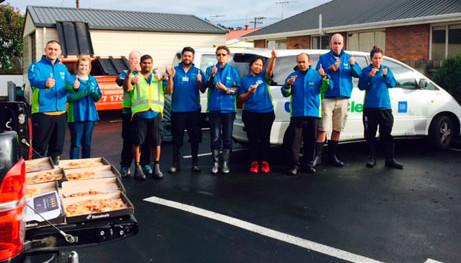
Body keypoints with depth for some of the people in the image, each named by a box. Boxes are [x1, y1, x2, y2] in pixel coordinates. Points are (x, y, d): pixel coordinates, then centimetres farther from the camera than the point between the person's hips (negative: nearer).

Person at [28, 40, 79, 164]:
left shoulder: (63, 68, 13)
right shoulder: (36, 66, -3)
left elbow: (69, 82, 1)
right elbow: (34, 80, -23)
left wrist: (74, 86, -24)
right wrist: (45, 84, -46)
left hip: (60, 112, 5)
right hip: (42, 113, -5)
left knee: (57, 146, 15)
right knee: (39, 148, -3)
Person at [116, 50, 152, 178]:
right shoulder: (125, 73, 8)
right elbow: (119, 81, -14)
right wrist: (131, 80, -34)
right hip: (129, 111, -1)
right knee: (128, 139, 1)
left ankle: (145, 164, 17)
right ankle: (125, 166, 9)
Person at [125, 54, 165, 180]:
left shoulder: (158, 77, 17)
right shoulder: (135, 76, 11)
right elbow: (128, 89, -6)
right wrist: (129, 74, -18)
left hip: (155, 113, 2)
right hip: (139, 113, -2)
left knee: (156, 141, 4)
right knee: (138, 141, -2)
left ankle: (156, 167, 15)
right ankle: (138, 167, 7)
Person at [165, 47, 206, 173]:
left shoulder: (198, 72, 6)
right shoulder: (175, 70, 4)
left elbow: (203, 90, 1)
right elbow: (169, 91, 0)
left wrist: (200, 81, -17)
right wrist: (170, 77, -14)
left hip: (194, 110, 1)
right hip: (177, 110, 0)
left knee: (195, 137, 7)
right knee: (177, 138, 4)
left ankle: (195, 162, 17)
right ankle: (176, 163, 12)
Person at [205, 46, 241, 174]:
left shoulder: (233, 71, 5)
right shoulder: (210, 69, 5)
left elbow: (237, 89, 2)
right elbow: (209, 85, -9)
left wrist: (225, 89, -14)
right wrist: (212, 75, -27)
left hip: (228, 108, 0)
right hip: (214, 107, 0)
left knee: (227, 137, 5)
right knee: (215, 137, 2)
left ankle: (225, 163, 14)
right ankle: (215, 162, 12)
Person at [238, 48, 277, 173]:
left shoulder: (264, 76, 8)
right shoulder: (245, 80, 10)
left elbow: (270, 70, -15)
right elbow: (241, 97, 7)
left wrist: (273, 58, -35)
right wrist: (249, 93, -13)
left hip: (266, 112, 0)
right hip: (250, 113, 0)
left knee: (265, 138, 3)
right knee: (253, 138, 2)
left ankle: (264, 162, 11)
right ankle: (254, 162, 9)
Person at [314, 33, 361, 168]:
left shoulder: (348, 58, 13)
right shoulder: (324, 58, 6)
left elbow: (358, 74, 4)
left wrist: (353, 65, -16)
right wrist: (330, 69, -18)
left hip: (343, 99, 3)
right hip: (327, 99, -3)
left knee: (337, 129, 9)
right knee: (323, 129, -10)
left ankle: (332, 155, 21)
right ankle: (317, 156, -6)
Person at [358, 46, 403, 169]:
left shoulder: (387, 69, 12)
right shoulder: (365, 71, 6)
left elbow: (393, 84, 4)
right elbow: (361, 86, -3)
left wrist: (386, 76, -14)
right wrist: (370, 76, -17)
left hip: (385, 107, 1)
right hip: (370, 107, 0)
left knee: (386, 134, 0)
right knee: (370, 134, 5)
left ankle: (390, 159, 3)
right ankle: (372, 158, 15)